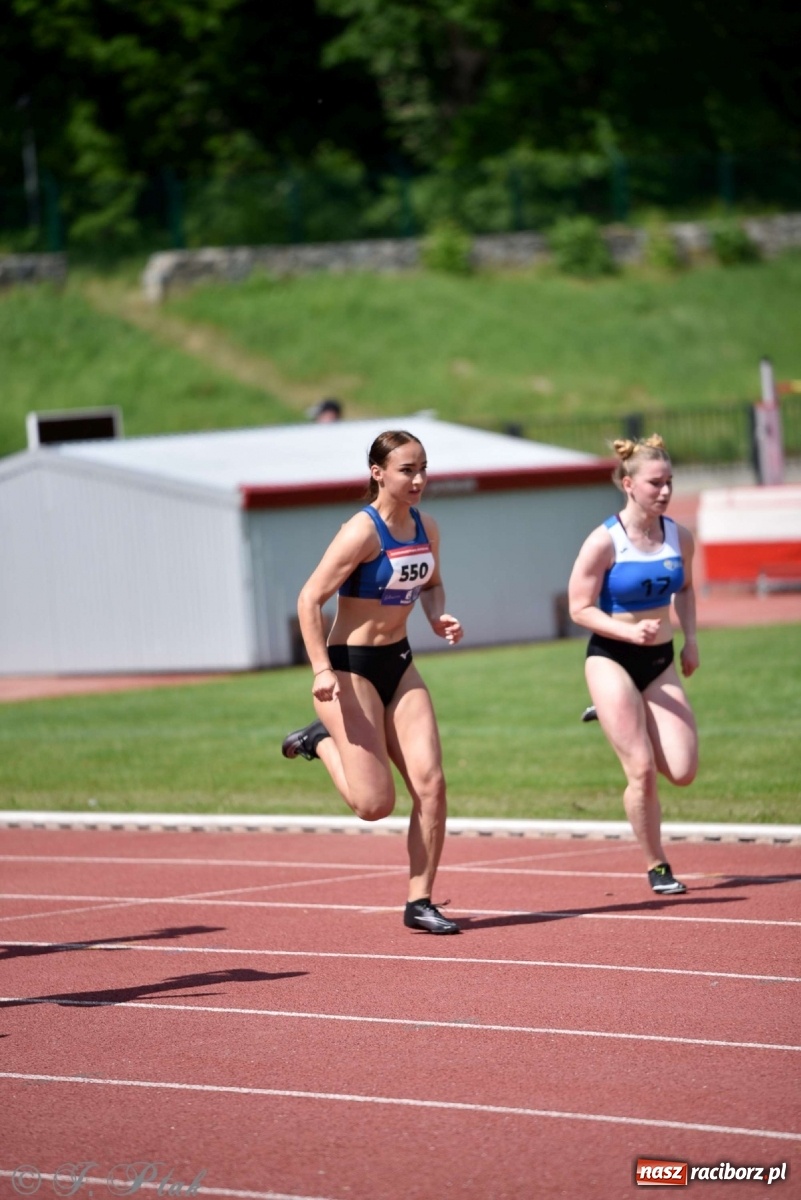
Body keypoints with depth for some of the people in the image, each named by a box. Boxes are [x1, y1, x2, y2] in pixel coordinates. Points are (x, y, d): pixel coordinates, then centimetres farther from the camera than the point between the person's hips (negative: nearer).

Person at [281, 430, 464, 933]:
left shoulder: (426, 527, 2)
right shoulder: (362, 532, -19)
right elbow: (310, 599, -18)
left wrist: (439, 616, -1)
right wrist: (322, 670, -24)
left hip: (399, 664, 7)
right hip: (352, 666, -7)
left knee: (431, 784, -5)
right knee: (376, 804, -7)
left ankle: (420, 902, 4)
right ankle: (321, 740, 21)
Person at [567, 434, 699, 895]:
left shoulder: (679, 537, -1)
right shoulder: (605, 542, -15)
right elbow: (580, 608, -11)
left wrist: (690, 637, 5)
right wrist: (630, 633, -24)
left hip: (660, 661, 5)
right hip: (612, 661, -5)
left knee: (682, 771, -5)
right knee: (643, 771, -10)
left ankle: (627, 721, 24)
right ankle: (657, 867, 9)